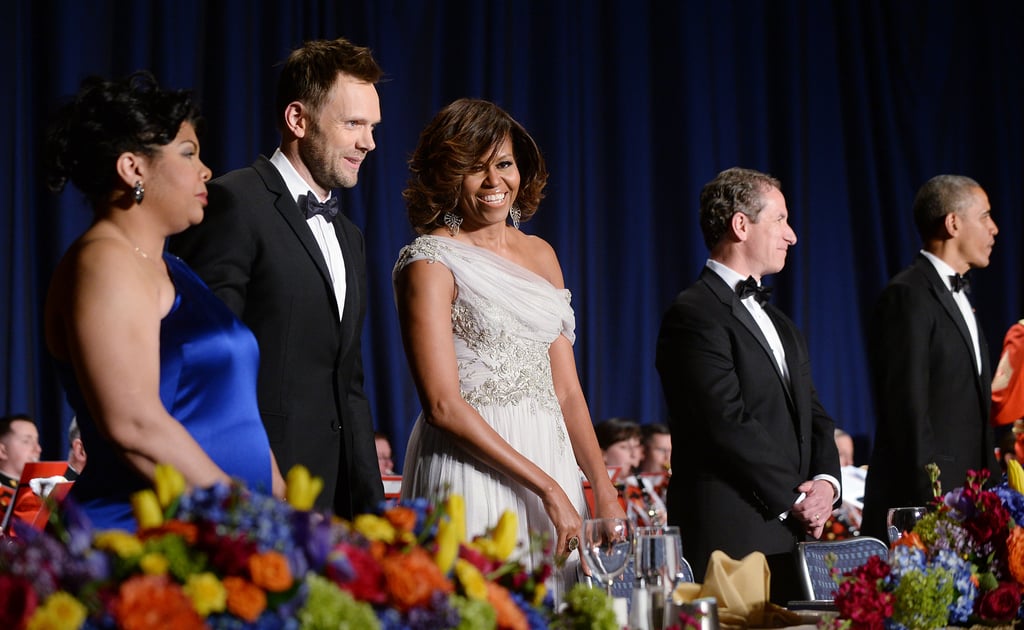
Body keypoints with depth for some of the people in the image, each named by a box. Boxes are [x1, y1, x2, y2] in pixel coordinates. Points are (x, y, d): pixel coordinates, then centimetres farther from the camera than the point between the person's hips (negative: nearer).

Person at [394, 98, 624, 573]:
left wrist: (605, 492, 1)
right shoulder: (430, 262, -6)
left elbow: (565, 390, 13)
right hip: (473, 471, -6)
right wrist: (547, 488, -16)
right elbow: (443, 405, -13)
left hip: (551, 458, 6)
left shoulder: (541, 255, 14)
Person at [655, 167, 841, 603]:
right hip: (731, 537, -8)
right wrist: (790, 502, -10)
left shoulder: (782, 326, 23)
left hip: (793, 535, 8)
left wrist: (826, 481, -1)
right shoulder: (695, 314, -8)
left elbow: (812, 416, 18)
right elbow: (729, 424, -14)